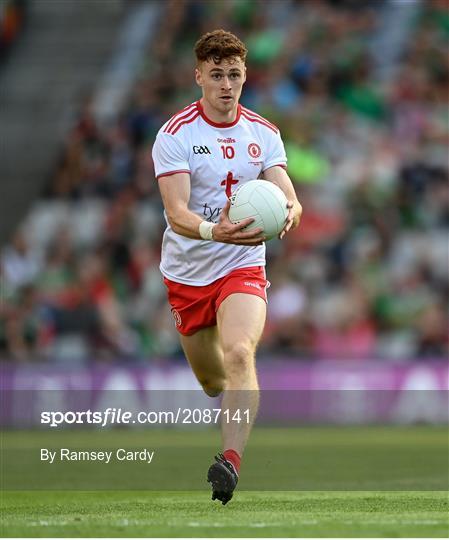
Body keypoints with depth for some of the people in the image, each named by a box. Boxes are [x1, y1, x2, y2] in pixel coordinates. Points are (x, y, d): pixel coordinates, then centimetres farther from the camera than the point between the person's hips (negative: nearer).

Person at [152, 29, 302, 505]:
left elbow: (289, 200, -5)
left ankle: (231, 462, -36)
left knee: (239, 354, -27)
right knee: (210, 381, 12)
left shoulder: (264, 134, 1)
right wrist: (214, 230, -42)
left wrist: (287, 215, -31)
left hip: (243, 268, 0)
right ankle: (238, 413, 48)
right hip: (187, 272, 0)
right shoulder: (175, 135, -10)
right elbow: (176, 213, -21)